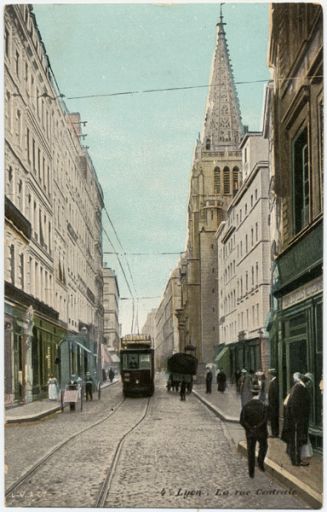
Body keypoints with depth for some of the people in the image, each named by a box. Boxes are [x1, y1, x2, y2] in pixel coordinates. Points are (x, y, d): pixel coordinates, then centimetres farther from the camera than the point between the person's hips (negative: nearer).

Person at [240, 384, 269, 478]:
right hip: (261, 432, -1)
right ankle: (260, 462, 10)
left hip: (250, 432, 1)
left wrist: (249, 429, -4)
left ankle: (251, 472, 16)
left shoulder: (246, 405, -9)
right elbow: (265, 420, -22)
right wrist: (257, 427, -11)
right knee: (263, 446, 28)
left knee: (251, 452, 13)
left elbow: (242, 420, -13)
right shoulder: (263, 406, -14)